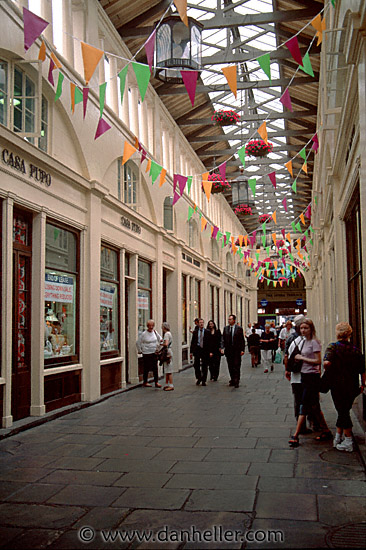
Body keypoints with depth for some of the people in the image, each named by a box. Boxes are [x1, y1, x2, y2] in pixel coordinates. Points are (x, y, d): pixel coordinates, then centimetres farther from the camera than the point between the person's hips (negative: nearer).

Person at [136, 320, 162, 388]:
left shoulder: (155, 332, 5)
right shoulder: (143, 334, -9)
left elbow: (159, 338, 21)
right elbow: (138, 342, -3)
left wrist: (158, 346, 11)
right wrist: (140, 351, -1)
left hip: (154, 353, 4)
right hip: (146, 353, -4)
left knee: (155, 368, 3)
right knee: (147, 368, 2)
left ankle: (156, 382, 8)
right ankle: (145, 382, 15)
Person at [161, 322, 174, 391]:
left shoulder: (167, 334, -13)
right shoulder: (169, 333, 17)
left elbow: (166, 344, -24)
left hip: (167, 352, -10)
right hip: (168, 352, 10)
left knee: (169, 370, -7)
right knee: (166, 370, 14)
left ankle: (171, 386, -5)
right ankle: (167, 384, 19)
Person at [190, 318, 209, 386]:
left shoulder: (207, 332, 2)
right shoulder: (195, 332, 7)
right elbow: (192, 342, 7)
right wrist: (191, 351, 1)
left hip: (205, 350, -1)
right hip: (197, 350, 1)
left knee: (204, 367, 3)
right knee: (196, 365, 1)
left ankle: (203, 381, 11)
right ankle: (198, 379, 20)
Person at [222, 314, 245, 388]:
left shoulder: (239, 328, -3)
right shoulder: (226, 328, 7)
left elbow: (242, 340, -2)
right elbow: (223, 339, 10)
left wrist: (242, 350, -8)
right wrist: (223, 347, 0)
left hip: (236, 350, -4)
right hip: (228, 350, 4)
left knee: (236, 366, -4)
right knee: (230, 367, 8)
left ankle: (237, 381, -1)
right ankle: (232, 380, 17)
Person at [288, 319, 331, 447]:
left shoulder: (314, 342, -12)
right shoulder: (302, 341, 12)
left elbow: (318, 361, -18)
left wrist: (302, 358, -14)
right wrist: (297, 358, -1)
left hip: (312, 376, -9)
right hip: (304, 375, 9)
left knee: (304, 406, -7)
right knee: (314, 406, 13)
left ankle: (295, 436, -5)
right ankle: (326, 431, 24)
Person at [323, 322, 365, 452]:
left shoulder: (333, 347, -10)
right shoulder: (355, 350, 0)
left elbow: (327, 362, -28)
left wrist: (328, 372, -8)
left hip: (337, 385, -4)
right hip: (352, 386, 4)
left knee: (342, 412, 6)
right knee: (344, 411, 17)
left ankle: (348, 443, 8)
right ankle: (338, 439, 25)